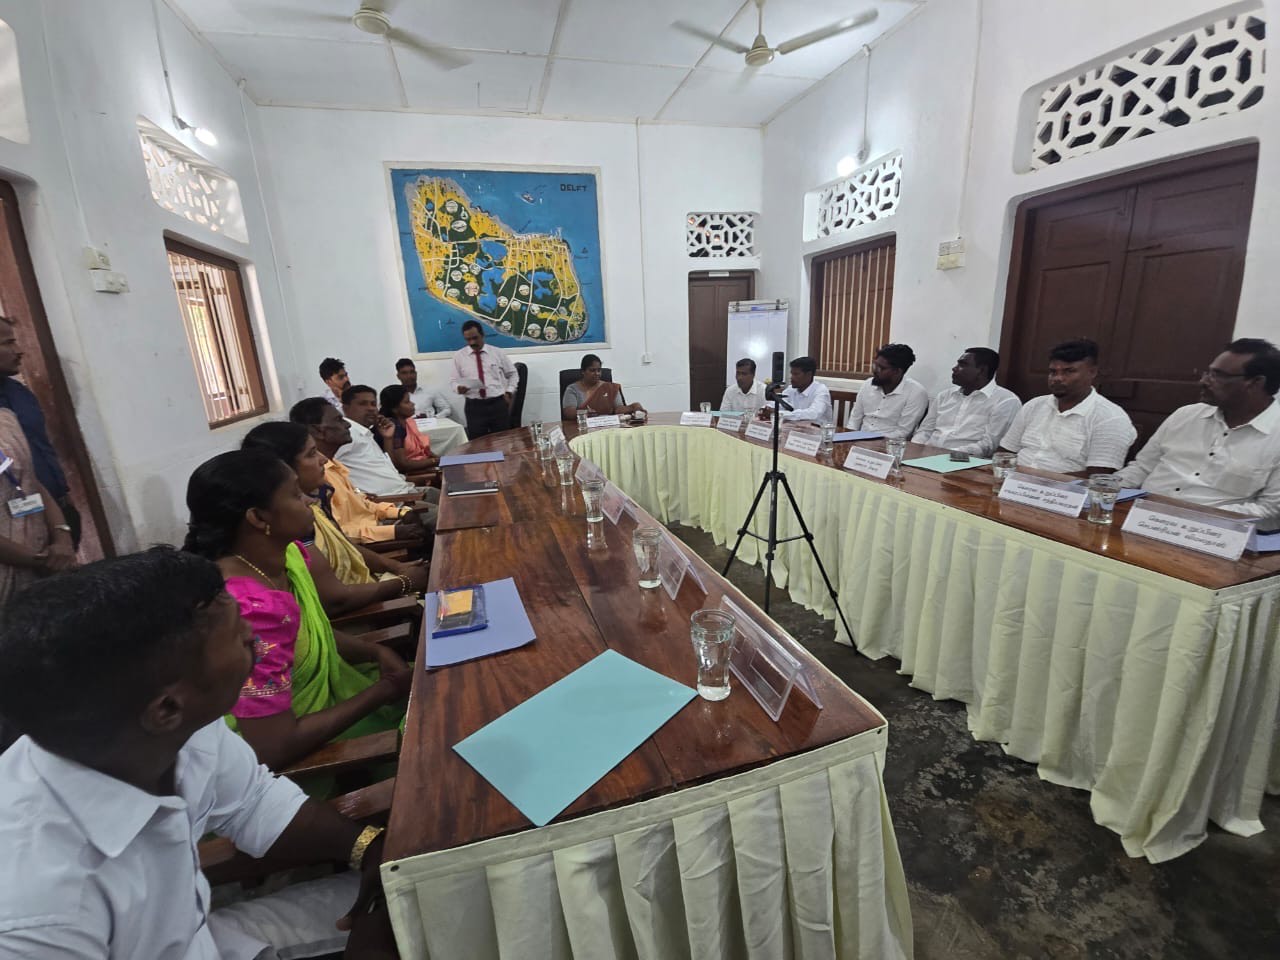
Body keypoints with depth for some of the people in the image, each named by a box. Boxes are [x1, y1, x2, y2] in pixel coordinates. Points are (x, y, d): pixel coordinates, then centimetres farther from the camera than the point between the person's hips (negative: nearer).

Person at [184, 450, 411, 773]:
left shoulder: (285, 554, -8)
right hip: (299, 759, -7)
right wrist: (383, 691, -21)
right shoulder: (250, 611, -35)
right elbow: (273, 750, -31)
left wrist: (378, 652, -9)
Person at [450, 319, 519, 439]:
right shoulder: (459, 356, 6)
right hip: (474, 406, 0)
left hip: (498, 404, 0)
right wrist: (458, 387, -14)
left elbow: (512, 374, 16)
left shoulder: (497, 352, 6)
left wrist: (509, 392, 3)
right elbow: (454, 380, 9)